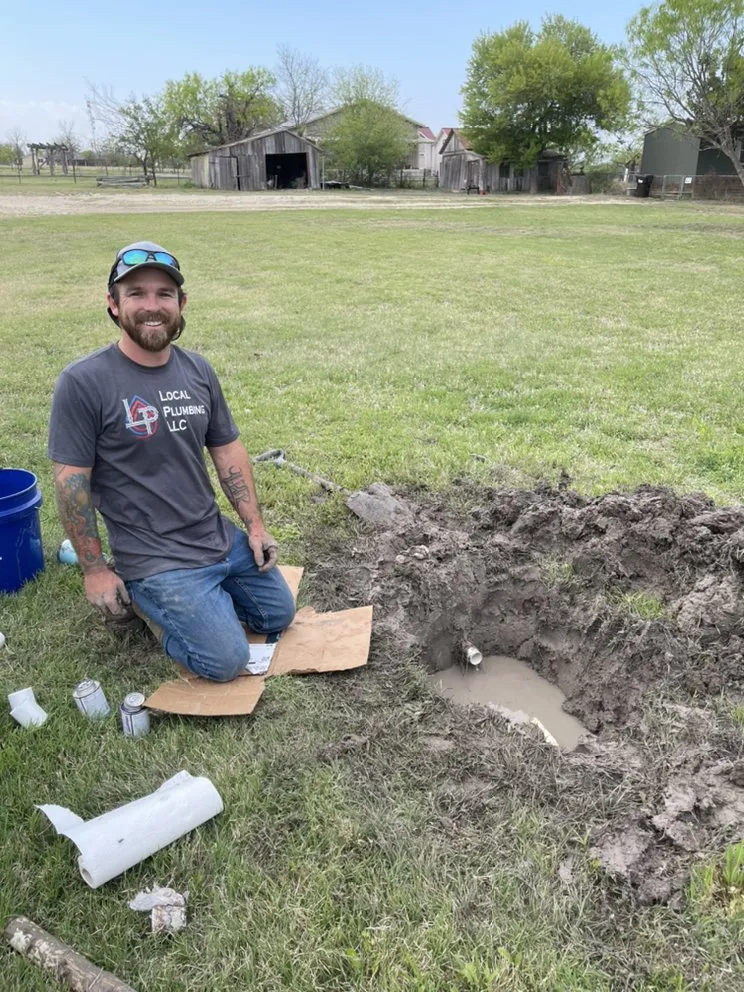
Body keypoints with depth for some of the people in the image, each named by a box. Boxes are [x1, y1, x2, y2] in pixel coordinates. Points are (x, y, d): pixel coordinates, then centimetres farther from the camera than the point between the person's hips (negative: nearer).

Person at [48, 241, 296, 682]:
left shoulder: (198, 369, 0)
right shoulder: (83, 382, -17)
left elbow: (228, 450, 7)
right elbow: (71, 481, -13)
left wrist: (255, 525, 4)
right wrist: (95, 570, -11)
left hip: (222, 538, 7)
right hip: (154, 558, -6)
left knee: (279, 615, 16)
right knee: (226, 661, -10)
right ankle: (141, 598, 12)